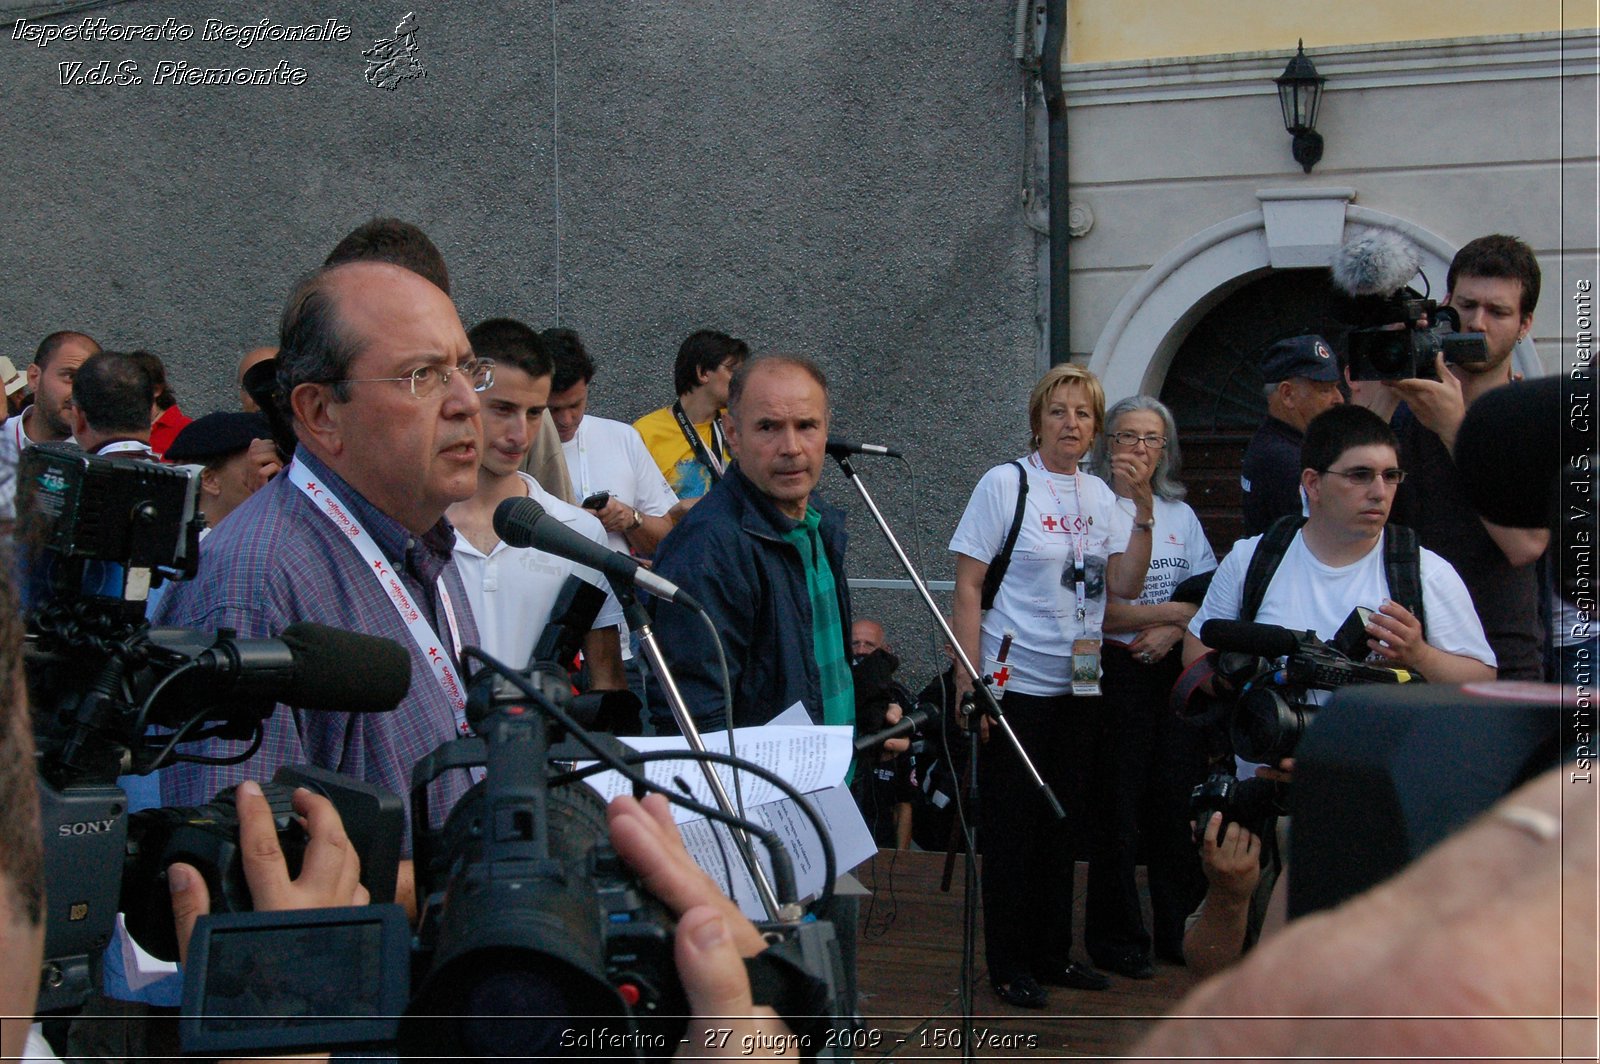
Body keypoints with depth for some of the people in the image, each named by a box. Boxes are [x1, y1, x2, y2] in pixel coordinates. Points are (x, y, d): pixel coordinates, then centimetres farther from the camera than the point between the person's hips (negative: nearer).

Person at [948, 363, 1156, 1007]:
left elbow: (1124, 586, 1)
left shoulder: (1100, 495, 9)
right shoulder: (1006, 484, -7)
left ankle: (1052, 954, 24)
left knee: (1064, 823, 12)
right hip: (1015, 686, -6)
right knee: (1012, 827, 1)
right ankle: (1009, 966, 11)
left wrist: (1144, 506, -9)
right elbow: (967, 588, -10)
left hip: (1079, 687, 6)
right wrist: (970, 684, -16)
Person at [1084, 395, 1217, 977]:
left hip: (1176, 668, 4)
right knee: (1119, 807, -1)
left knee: (1180, 798, 3)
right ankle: (1117, 939, 10)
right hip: (1117, 669, -4)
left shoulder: (1181, 515, 14)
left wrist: (1174, 631, -10)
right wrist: (1172, 610, -11)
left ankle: (1181, 932, 14)